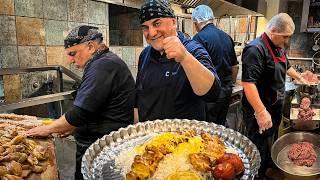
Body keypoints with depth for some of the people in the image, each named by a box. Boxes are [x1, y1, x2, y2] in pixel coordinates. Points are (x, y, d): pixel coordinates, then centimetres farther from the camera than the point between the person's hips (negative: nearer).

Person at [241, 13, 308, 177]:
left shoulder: (279, 48, 10)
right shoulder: (256, 49, -22)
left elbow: (286, 66, 31)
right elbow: (248, 83, -31)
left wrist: (300, 79, 42)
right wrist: (261, 112, -31)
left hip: (275, 109, 10)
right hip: (260, 113, -10)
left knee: (271, 149, 23)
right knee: (259, 153, 1)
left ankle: (265, 173, 42)